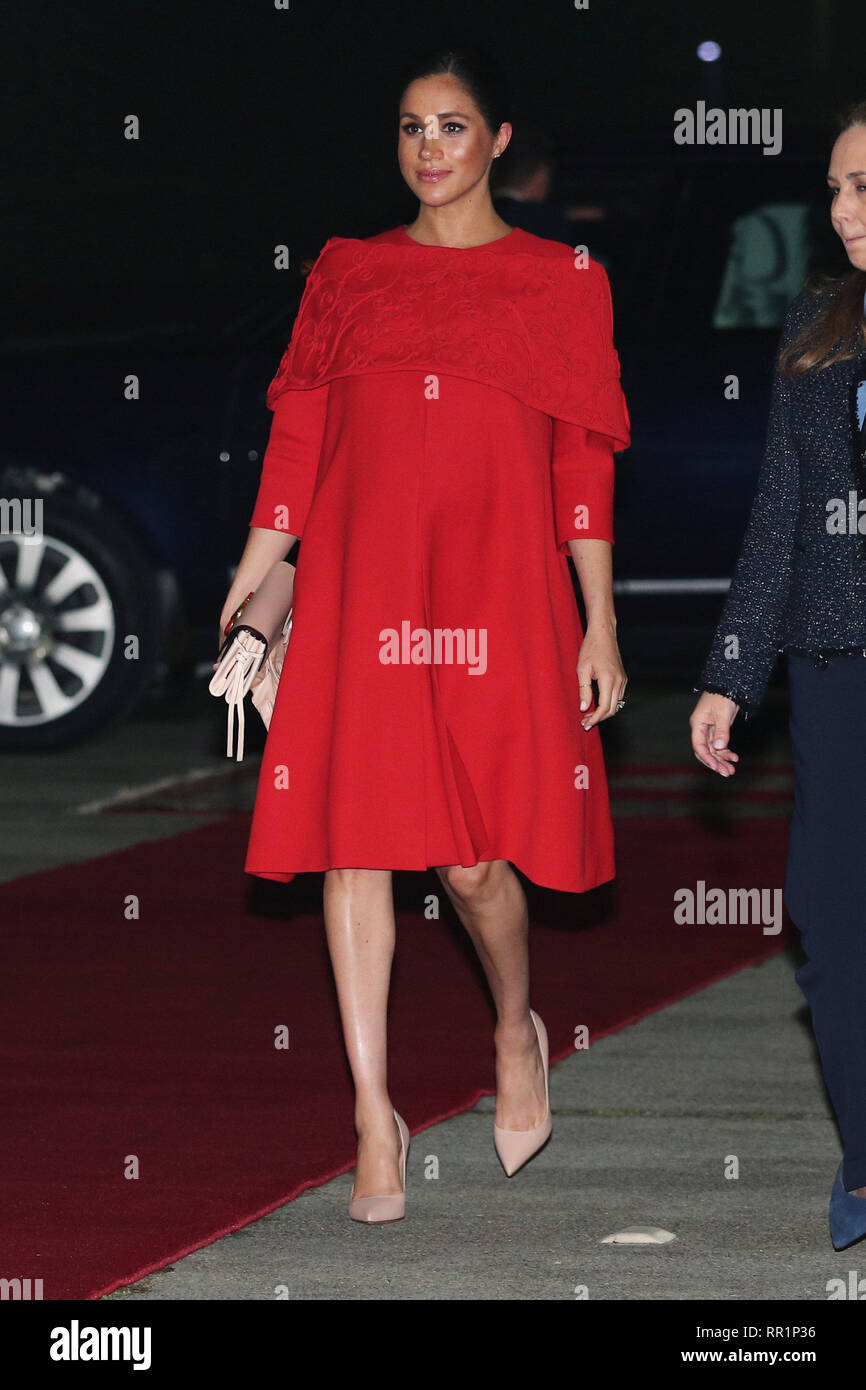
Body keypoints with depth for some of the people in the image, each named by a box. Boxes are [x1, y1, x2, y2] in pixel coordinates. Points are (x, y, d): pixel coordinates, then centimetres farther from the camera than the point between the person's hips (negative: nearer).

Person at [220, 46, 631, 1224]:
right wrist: (245, 602, 6)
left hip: (496, 596, -2)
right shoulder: (347, 274, 12)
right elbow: (297, 444, 11)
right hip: (357, 591, 2)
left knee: (474, 856, -7)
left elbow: (584, 466, 4)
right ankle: (375, 1114, 4)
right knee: (353, 838, -3)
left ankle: (516, 1027, 24)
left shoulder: (560, 283, 6)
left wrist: (601, 627, 0)